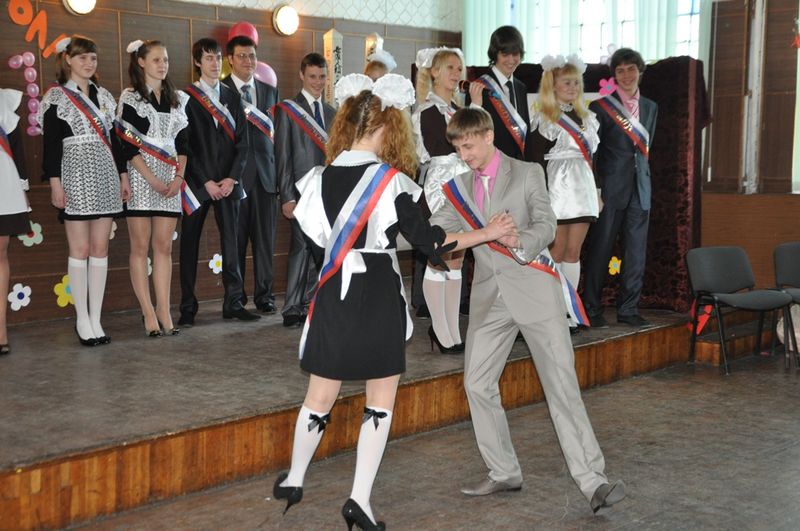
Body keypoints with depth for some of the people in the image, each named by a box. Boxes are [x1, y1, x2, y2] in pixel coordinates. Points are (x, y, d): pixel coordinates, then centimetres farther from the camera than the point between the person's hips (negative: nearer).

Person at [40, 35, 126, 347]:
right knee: (80, 249, -3)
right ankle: (82, 320, 4)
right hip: (75, 177, -5)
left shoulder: (104, 96, 14)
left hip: (105, 177, 5)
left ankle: (95, 319, 7)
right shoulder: (56, 97, -1)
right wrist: (55, 183, -12)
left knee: (100, 248, 3)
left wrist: (123, 175, 11)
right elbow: (50, 144, -5)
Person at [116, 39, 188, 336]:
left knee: (164, 246, 3)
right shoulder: (130, 98, 0)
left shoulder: (177, 99, 14)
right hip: (140, 178, -4)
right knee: (140, 246, -2)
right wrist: (153, 179, -13)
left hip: (170, 180, 4)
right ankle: (148, 312, 1)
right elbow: (127, 144, -7)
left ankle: (163, 311, 5)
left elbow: (182, 143, 12)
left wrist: (178, 177, -3)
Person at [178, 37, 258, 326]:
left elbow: (242, 141, 9)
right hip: (197, 181, -3)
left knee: (231, 241, 1)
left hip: (228, 182, 3)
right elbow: (185, 144, -4)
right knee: (190, 243, 1)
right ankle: (188, 307, 6)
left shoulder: (232, 96, 13)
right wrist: (206, 181, -10)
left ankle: (233, 303, 7)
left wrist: (232, 178, -3)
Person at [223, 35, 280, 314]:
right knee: (235, 239, 1)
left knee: (265, 237, 3)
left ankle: (264, 294, 12)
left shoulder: (270, 91, 16)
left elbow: (275, 132, 14)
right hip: (234, 174, -4)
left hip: (265, 173, 4)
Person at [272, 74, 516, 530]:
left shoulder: (322, 178, 1)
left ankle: (294, 480, 31)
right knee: (381, 402, 8)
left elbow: (320, 236, 9)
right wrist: (486, 234, 1)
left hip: (335, 295, 4)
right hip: (379, 299, -4)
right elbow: (428, 239, -9)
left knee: (321, 395, 18)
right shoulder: (390, 180, -12)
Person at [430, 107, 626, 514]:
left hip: (533, 288, -5)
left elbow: (546, 225, -8)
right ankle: (503, 473, 18)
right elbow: (434, 230, 7)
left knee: (561, 383, -9)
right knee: (477, 384, 4)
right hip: (489, 297, 5)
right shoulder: (460, 187, 15)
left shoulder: (527, 174, 2)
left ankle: (591, 481, -10)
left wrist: (521, 242, -29)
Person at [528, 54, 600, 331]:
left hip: (582, 186, 6)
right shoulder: (543, 120, -5)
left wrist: (597, 191, 16)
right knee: (557, 252, -4)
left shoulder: (586, 118, 16)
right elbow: (537, 161, -9)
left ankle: (568, 311, 10)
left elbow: (591, 156, 18)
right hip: (557, 188, -6)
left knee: (574, 251, 6)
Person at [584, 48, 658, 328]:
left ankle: (628, 309, 15)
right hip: (610, 187, -5)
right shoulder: (601, 107, -2)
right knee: (600, 250, 0)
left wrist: (643, 176, 12)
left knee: (636, 251, 6)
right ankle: (592, 309, 9)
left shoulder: (650, 107, 14)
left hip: (640, 189, 5)